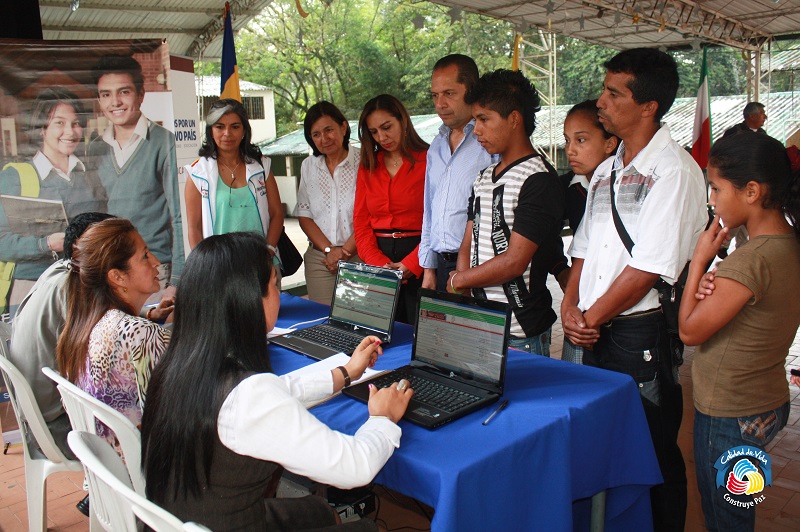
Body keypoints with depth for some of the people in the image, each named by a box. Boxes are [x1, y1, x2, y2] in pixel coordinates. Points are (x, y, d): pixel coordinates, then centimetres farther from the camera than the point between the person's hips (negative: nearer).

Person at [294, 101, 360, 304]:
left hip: (359, 256, -3)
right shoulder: (308, 166, 10)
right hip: (319, 258, 4)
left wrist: (345, 251, -10)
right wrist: (329, 249, -4)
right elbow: (304, 214, 8)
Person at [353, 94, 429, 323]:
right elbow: (361, 221, 8)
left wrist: (411, 264, -15)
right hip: (377, 259, 4)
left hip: (418, 262, -4)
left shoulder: (428, 160, -2)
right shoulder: (367, 167, 13)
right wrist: (378, 263, -6)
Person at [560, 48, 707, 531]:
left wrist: (591, 318, -10)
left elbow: (648, 269, -17)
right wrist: (571, 307, -2)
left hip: (643, 332, -7)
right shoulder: (607, 170, 13)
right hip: (596, 330, 7)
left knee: (654, 453, 8)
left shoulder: (674, 170, -12)